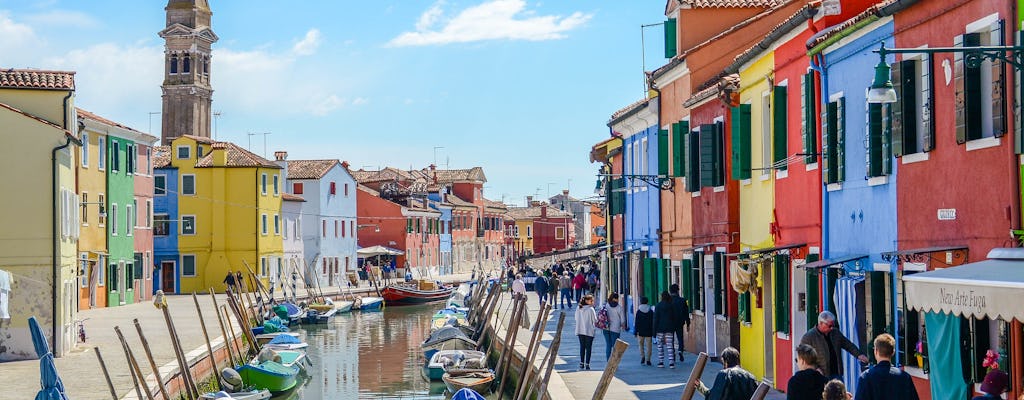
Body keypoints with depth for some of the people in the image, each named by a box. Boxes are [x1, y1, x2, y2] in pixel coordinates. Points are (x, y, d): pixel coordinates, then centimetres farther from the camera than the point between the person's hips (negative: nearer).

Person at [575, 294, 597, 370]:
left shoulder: (578, 308, 1)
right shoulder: (590, 309, -14)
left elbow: (576, 318, 9)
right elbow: (595, 320, -9)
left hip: (580, 330, 5)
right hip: (589, 331, -5)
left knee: (582, 347, 15)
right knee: (588, 348, 3)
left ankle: (581, 363, 17)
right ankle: (587, 364, 0)